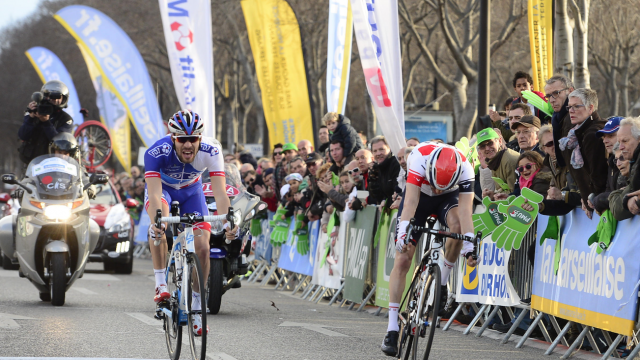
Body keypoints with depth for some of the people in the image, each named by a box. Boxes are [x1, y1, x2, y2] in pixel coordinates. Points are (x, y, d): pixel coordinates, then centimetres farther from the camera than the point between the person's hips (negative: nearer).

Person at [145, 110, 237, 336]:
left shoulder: (211, 151, -33)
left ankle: (196, 307, 6)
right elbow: (154, 193, -46)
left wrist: (226, 221, -55)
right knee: (161, 217, -36)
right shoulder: (157, 152, -38)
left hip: (191, 191, 2)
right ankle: (160, 284, -27)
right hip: (162, 188, -2)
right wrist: (156, 220, -65)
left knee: (202, 247, -12)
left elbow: (220, 192, -38)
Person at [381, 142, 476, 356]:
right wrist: (403, 231, -58)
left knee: (457, 225, -35)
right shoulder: (420, 158, -38)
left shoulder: (465, 169, -34)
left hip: (448, 198, 1)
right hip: (419, 196, -1)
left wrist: (470, 245, -51)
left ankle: (443, 281, -12)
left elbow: (465, 210, -39)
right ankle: (392, 328, -6)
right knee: (402, 260, -10)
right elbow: (410, 202, -44)